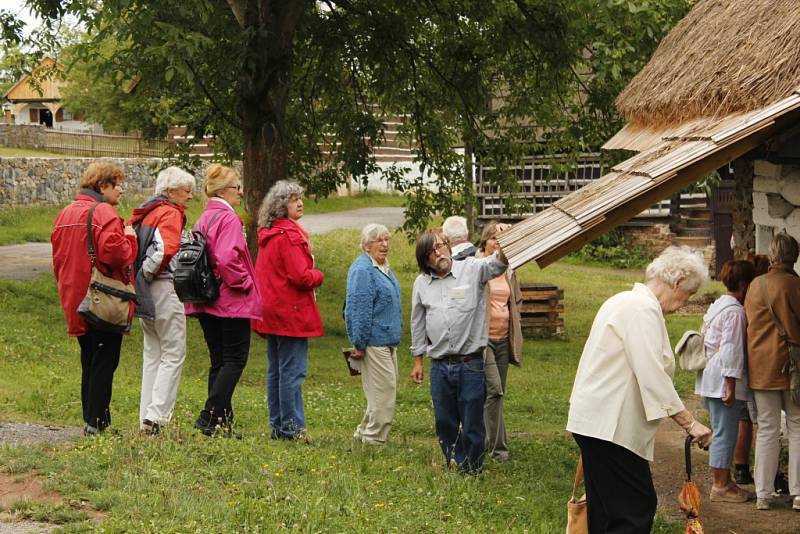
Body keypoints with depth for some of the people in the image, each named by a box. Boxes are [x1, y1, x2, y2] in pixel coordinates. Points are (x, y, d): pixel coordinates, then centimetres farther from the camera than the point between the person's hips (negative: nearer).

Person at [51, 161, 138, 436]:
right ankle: (96, 422, -5)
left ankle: (91, 420, 17)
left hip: (75, 300, 8)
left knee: (89, 362, 15)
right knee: (104, 361, -3)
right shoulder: (103, 213, -14)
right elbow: (114, 251, -27)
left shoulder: (65, 214, 13)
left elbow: (58, 257, 16)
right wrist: (129, 239, -9)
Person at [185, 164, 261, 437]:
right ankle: (210, 415, -11)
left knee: (218, 361, 12)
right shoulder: (229, 218, -14)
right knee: (235, 358, -3)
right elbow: (227, 259, -26)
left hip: (207, 301, 9)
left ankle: (220, 419, 12)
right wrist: (245, 283, -13)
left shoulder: (204, 218, 13)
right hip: (231, 301, -9)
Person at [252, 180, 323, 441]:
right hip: (291, 312, -10)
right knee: (293, 371, -7)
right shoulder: (289, 234, -16)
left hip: (271, 311, 10)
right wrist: (318, 276, 0)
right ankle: (292, 428, -6)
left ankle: (277, 426, 18)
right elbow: (301, 276, -20)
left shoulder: (267, 234, 14)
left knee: (276, 370, 13)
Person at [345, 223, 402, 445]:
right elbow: (359, 310, -18)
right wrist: (359, 344, -18)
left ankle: (364, 432, 23)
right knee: (383, 392, -7)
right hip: (374, 342, -10)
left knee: (385, 391, 13)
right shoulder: (362, 270, -15)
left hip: (389, 342, 10)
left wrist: (397, 335, 25)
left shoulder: (384, 267, 16)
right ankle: (373, 437, 1)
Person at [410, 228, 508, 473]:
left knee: (472, 424, 2)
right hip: (440, 367, 3)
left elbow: (496, 264, -18)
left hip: (470, 364, -3)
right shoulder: (421, 283, 9)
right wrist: (418, 361, 15)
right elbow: (418, 324, 16)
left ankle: (472, 471, 15)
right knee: (445, 423, 10)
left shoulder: (472, 269, -1)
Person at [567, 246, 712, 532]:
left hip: (596, 420, 11)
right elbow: (652, 375, -22)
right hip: (609, 426, -11)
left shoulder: (626, 301, 19)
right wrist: (689, 423, -19)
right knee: (635, 509, -11)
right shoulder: (644, 309, -14)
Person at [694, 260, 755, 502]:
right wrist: (731, 386, -21)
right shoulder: (735, 311, -16)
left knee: (722, 432, 15)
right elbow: (731, 350, -20)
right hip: (723, 381, -10)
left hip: (710, 380, 10)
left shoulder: (719, 305, 15)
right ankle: (721, 485, 2)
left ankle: (724, 482, 21)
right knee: (725, 433, -3)